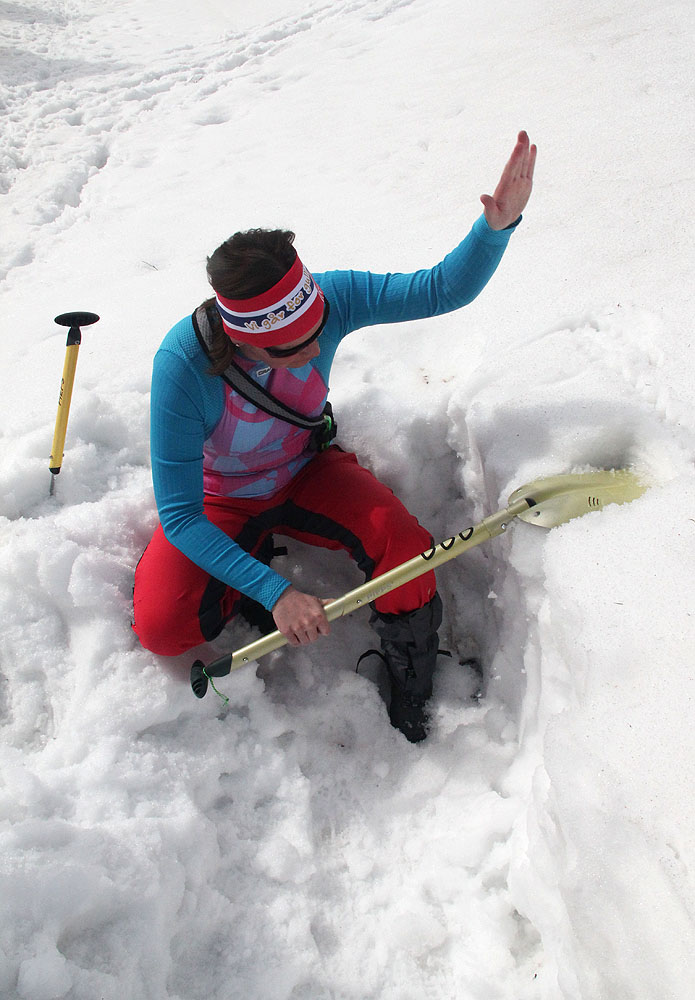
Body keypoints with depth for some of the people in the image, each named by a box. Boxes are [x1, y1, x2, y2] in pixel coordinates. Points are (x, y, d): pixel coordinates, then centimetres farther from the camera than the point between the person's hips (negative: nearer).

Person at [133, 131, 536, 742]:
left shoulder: (328, 299, -27)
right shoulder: (183, 365, -35)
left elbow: (442, 290, -23)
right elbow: (178, 515, -30)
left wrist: (499, 223, -44)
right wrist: (272, 591, -37)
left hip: (308, 473, 2)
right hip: (220, 502, -2)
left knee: (403, 543, -26)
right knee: (162, 628, -22)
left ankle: (414, 700, 1)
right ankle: (259, 566, 10)